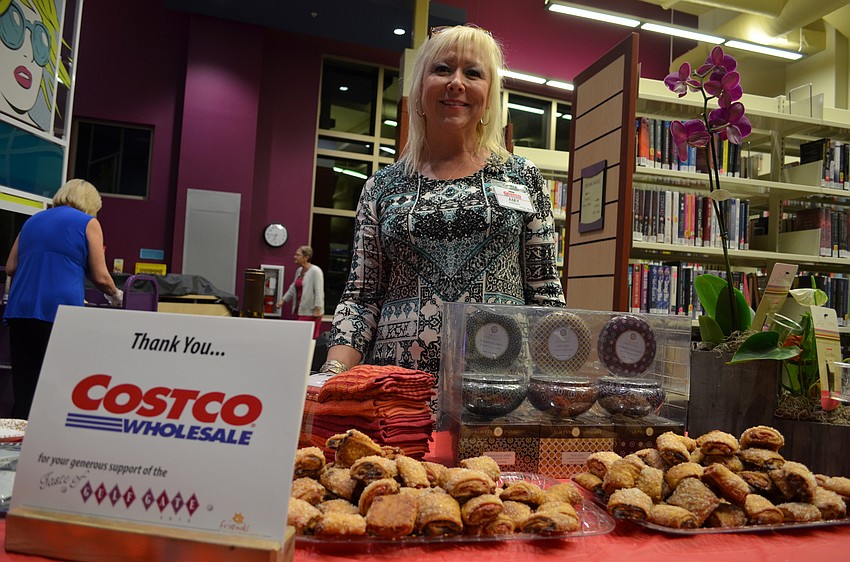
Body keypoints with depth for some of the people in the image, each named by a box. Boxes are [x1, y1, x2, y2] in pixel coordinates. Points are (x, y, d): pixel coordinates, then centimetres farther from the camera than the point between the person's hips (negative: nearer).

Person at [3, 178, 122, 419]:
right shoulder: (88, 223, 4)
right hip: (60, 313, -5)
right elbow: (100, 276, 2)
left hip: (20, 310, 5)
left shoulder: (33, 220, 21)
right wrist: (115, 296, 20)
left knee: (23, 387, 8)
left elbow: (10, 268, 22)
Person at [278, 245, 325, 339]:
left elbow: (319, 292, -17)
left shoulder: (315, 271, -12)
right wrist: (283, 300, 25)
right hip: (301, 310, 8)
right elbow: (293, 288, 26)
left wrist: (318, 309, -21)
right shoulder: (299, 271, 14)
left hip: (311, 312, -8)